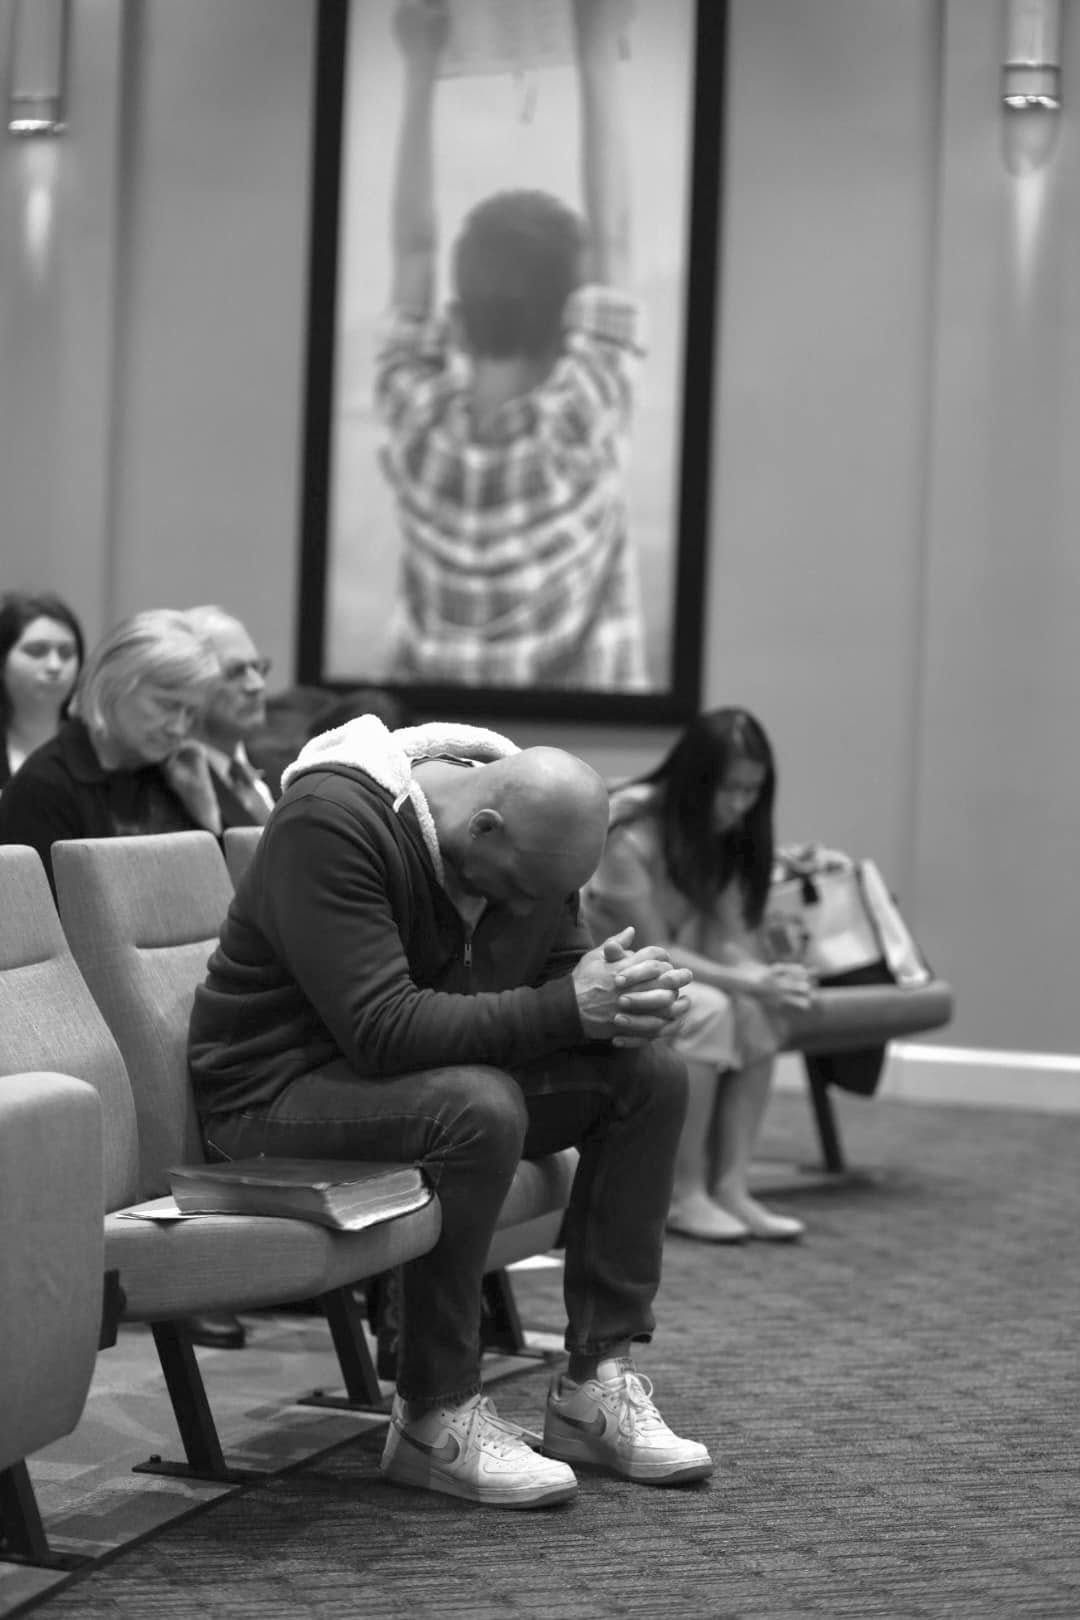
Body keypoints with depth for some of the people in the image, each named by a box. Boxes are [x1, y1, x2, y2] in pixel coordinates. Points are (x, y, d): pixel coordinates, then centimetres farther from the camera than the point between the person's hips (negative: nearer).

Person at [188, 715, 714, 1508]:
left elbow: (562, 969, 6)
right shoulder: (330, 824, -27)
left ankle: (598, 1383, -4)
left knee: (651, 1074, -8)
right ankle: (434, 1418, -21)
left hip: (449, 1070, 8)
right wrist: (568, 1008, -34)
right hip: (282, 1088, -8)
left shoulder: (530, 834, -2)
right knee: (479, 1106, -36)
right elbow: (381, 1030, -33)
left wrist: (624, 998, -19)